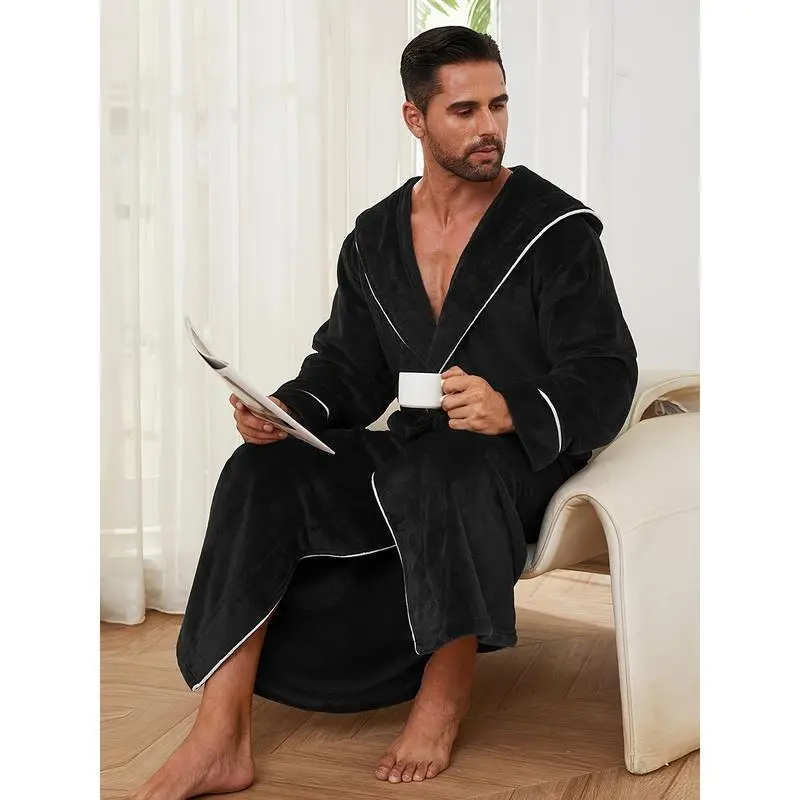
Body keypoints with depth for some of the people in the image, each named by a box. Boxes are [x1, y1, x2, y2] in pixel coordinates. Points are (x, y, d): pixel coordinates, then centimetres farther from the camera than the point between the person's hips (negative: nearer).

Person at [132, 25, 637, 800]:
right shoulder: (374, 238, 10)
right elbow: (349, 365, 12)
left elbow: (605, 379, -9)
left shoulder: (556, 229, -5)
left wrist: (512, 412, -29)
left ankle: (444, 697, -15)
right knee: (264, 475, -19)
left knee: (440, 474, -38)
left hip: (522, 454, -4)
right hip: (411, 454, 5)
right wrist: (290, 408, -11)